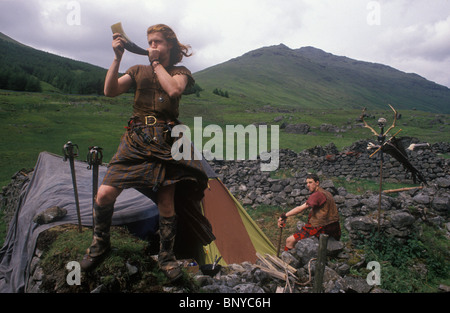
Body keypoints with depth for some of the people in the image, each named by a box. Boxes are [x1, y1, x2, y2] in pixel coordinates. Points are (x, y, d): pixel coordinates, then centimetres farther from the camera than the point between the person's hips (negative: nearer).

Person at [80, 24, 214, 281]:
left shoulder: (180, 72, 10)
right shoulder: (138, 71, 15)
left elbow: (173, 89, -15)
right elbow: (110, 91, -1)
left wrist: (156, 62, -4)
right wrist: (117, 57, -8)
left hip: (165, 143, -1)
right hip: (136, 141, 2)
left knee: (167, 202, -3)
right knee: (105, 193, -10)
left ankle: (167, 255, 19)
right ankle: (100, 245, 16)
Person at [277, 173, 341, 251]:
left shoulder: (317, 195, -17)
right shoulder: (327, 193, 12)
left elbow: (300, 209, -24)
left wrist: (284, 216, -24)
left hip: (321, 227, -10)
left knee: (290, 241, -11)